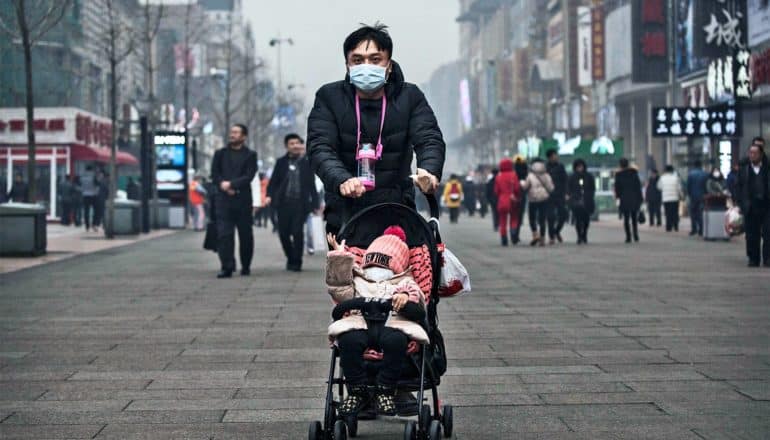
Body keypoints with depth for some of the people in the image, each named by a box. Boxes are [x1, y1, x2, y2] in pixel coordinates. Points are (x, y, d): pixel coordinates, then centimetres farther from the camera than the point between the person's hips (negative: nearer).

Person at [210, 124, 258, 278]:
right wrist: (224, 186, -11)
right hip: (223, 200, 1)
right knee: (224, 234, -10)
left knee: (245, 235, 5)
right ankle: (227, 267, -12)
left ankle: (246, 266, 17)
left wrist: (231, 184, -14)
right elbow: (214, 174, 6)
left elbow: (249, 176, -5)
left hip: (243, 200, -1)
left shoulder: (250, 155, 7)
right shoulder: (220, 154, 14)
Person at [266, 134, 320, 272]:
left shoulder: (306, 163, 8)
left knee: (298, 232, -9)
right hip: (283, 202, 1)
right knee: (283, 232, 1)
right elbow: (274, 181, 6)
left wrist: (315, 203, 5)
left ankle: (296, 262, -1)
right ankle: (290, 258, 23)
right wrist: (270, 195, -11)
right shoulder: (281, 162, 9)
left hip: (300, 203, -1)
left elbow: (311, 184, 9)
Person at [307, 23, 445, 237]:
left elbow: (430, 140, -8)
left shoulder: (410, 97, 4)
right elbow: (320, 148, -11)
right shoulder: (329, 97, 0)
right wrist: (341, 180, -33)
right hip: (344, 212, -1)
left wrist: (429, 171, -33)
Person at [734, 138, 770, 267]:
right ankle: (753, 259, 13)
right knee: (752, 235, 5)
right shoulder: (744, 168, 6)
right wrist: (741, 203, -1)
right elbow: (739, 187, 8)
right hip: (751, 207, 2)